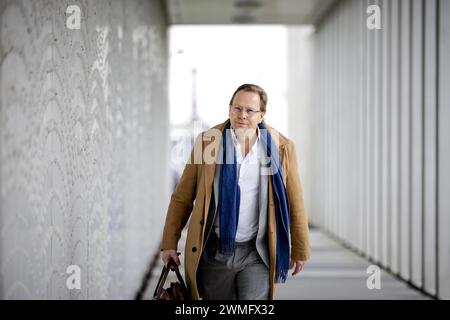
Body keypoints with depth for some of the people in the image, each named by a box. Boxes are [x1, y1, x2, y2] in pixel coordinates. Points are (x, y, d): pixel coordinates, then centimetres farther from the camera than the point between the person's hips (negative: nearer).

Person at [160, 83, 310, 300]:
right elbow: (181, 198, 4)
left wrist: (300, 249, 12)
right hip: (214, 251, 1)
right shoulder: (207, 141, 0)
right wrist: (169, 243, 1)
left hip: (257, 252, -1)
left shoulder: (281, 147, -1)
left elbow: (295, 203, 7)